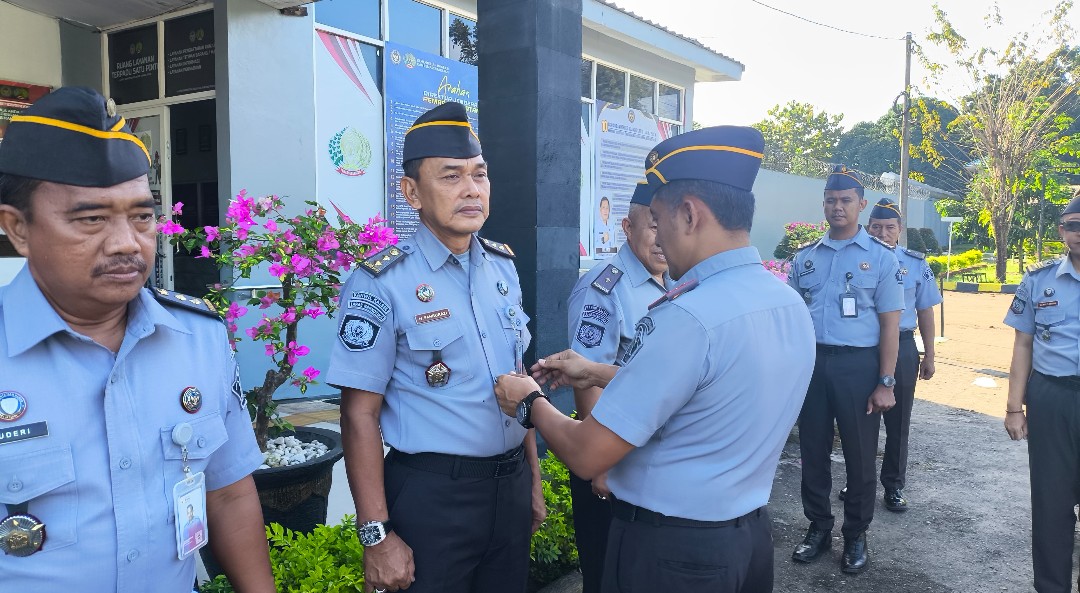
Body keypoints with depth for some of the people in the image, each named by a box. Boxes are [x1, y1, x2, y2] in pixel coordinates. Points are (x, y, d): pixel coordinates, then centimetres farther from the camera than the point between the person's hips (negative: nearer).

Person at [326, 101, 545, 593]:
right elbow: (360, 415, -13)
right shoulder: (381, 283, -14)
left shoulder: (503, 266, 5)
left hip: (510, 486, 6)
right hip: (432, 494, -6)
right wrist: (377, 535, -14)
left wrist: (533, 480, 13)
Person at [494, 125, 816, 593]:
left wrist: (531, 403, -3)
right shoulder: (792, 304, -1)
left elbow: (587, 456, -22)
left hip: (668, 549, -8)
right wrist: (597, 373, 14)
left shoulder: (686, 318, -27)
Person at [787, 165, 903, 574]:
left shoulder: (881, 258, -1)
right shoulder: (805, 258, 9)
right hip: (811, 362, 3)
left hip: (858, 364, -3)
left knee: (860, 454, 8)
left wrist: (885, 383, -8)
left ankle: (856, 536, 25)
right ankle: (818, 528, 28)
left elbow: (890, 323, -3)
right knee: (813, 451, 11)